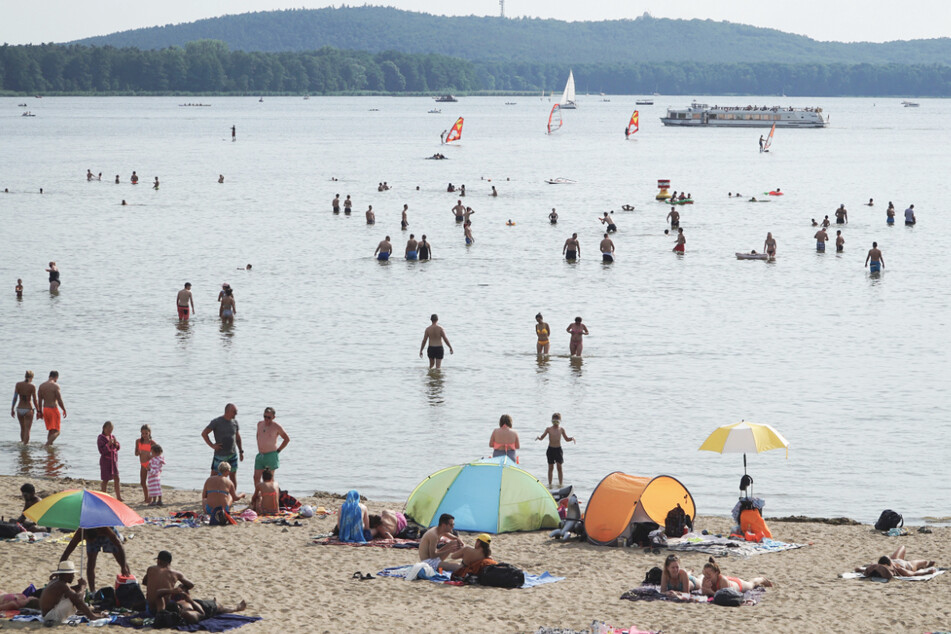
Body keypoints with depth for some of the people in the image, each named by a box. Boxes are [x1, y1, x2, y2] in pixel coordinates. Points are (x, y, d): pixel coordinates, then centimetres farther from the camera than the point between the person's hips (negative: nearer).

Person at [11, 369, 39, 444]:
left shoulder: (18, 384, -3)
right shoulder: (32, 386, -11)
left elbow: (15, 398, -4)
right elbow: (34, 400, -11)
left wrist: (12, 410, 4)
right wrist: (38, 411, -2)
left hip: (19, 409, 4)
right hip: (28, 409, -4)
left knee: (22, 428, 22)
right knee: (27, 430, 2)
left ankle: (22, 442, 32)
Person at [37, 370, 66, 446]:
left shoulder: (41, 386, 6)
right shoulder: (55, 386, -13)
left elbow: (39, 400, 9)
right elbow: (59, 400, -14)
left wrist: (39, 411, 18)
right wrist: (64, 410, 0)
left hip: (45, 409, 7)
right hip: (53, 409, -7)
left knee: (50, 430, 20)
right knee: (56, 432, -5)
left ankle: (50, 444, 21)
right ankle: (47, 444, -22)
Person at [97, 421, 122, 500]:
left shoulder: (113, 436, 8)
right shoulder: (101, 438, -9)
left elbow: (117, 448, 13)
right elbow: (102, 451, -16)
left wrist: (116, 443, -8)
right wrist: (108, 444, -25)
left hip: (114, 460, 5)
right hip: (105, 460, -5)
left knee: (116, 478, 0)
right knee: (106, 479, 1)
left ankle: (118, 496, 1)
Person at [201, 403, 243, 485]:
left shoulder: (234, 422, 6)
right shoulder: (217, 422, -10)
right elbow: (204, 433, -8)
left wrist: (241, 451, 16)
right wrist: (212, 445, -13)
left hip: (232, 455, 4)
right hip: (220, 456, -4)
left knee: (233, 477, 7)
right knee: (213, 477, -1)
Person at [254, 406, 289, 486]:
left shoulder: (276, 426, -8)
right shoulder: (260, 424, 9)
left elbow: (287, 439, 0)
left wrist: (278, 450, -2)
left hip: (271, 456, -6)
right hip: (260, 455, 6)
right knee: (256, 477, 0)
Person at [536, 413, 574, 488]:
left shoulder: (561, 429, 3)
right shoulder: (548, 429, -1)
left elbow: (566, 439, 12)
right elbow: (542, 437, 1)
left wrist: (571, 439, -9)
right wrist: (538, 438, -22)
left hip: (558, 449, 0)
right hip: (550, 449, 0)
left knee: (559, 467, -2)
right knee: (550, 467, 4)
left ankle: (560, 484, 3)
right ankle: (549, 484, 13)